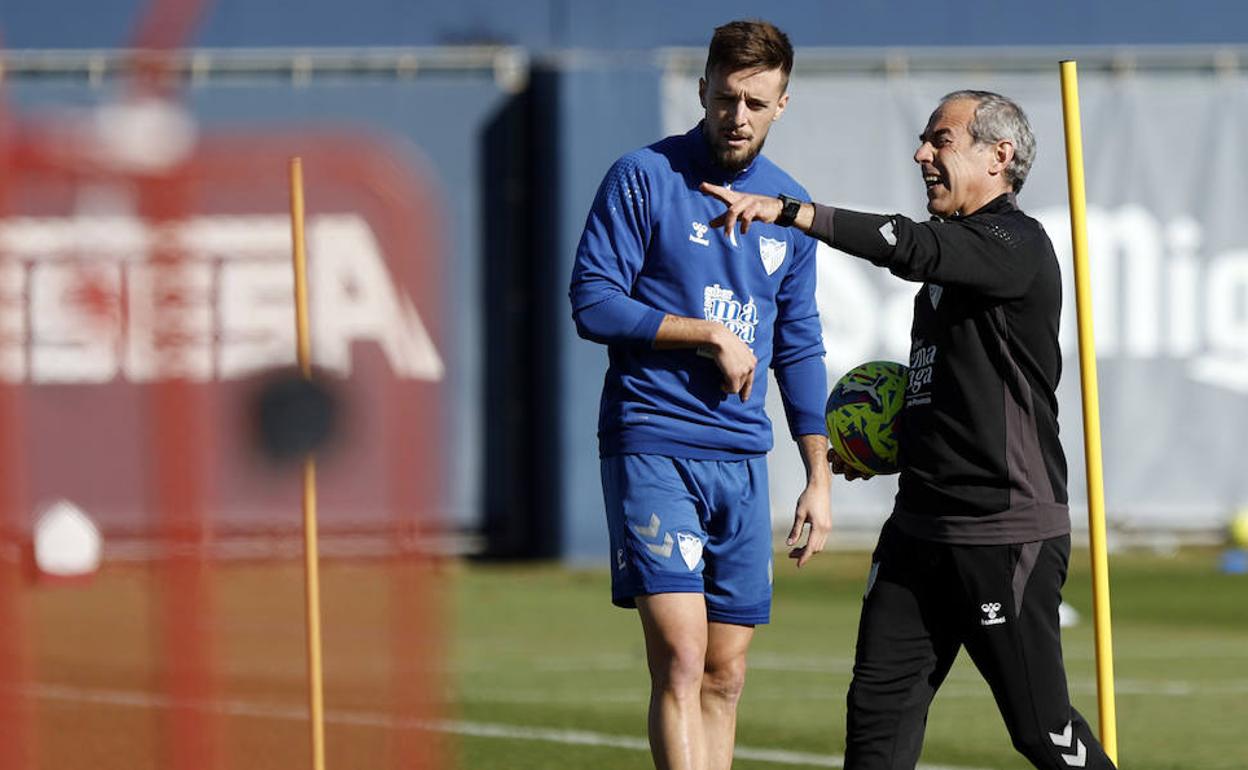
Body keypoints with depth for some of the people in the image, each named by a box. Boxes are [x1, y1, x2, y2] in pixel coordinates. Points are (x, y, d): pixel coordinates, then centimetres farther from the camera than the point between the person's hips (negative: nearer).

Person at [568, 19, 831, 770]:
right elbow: (593, 302, -8)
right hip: (652, 446, -6)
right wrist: (709, 334, -11)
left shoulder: (789, 207, 13)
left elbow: (800, 349, 18)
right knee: (680, 659, -16)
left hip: (742, 457, 6)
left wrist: (819, 477, 14)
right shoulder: (645, 178, -3)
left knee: (725, 676, 6)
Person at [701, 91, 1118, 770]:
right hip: (918, 527, 9)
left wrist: (788, 211, -35)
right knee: (880, 702, 0)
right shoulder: (954, 257, 18)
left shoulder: (1017, 245, -11)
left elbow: (912, 249, -30)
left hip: (1008, 529, -9)